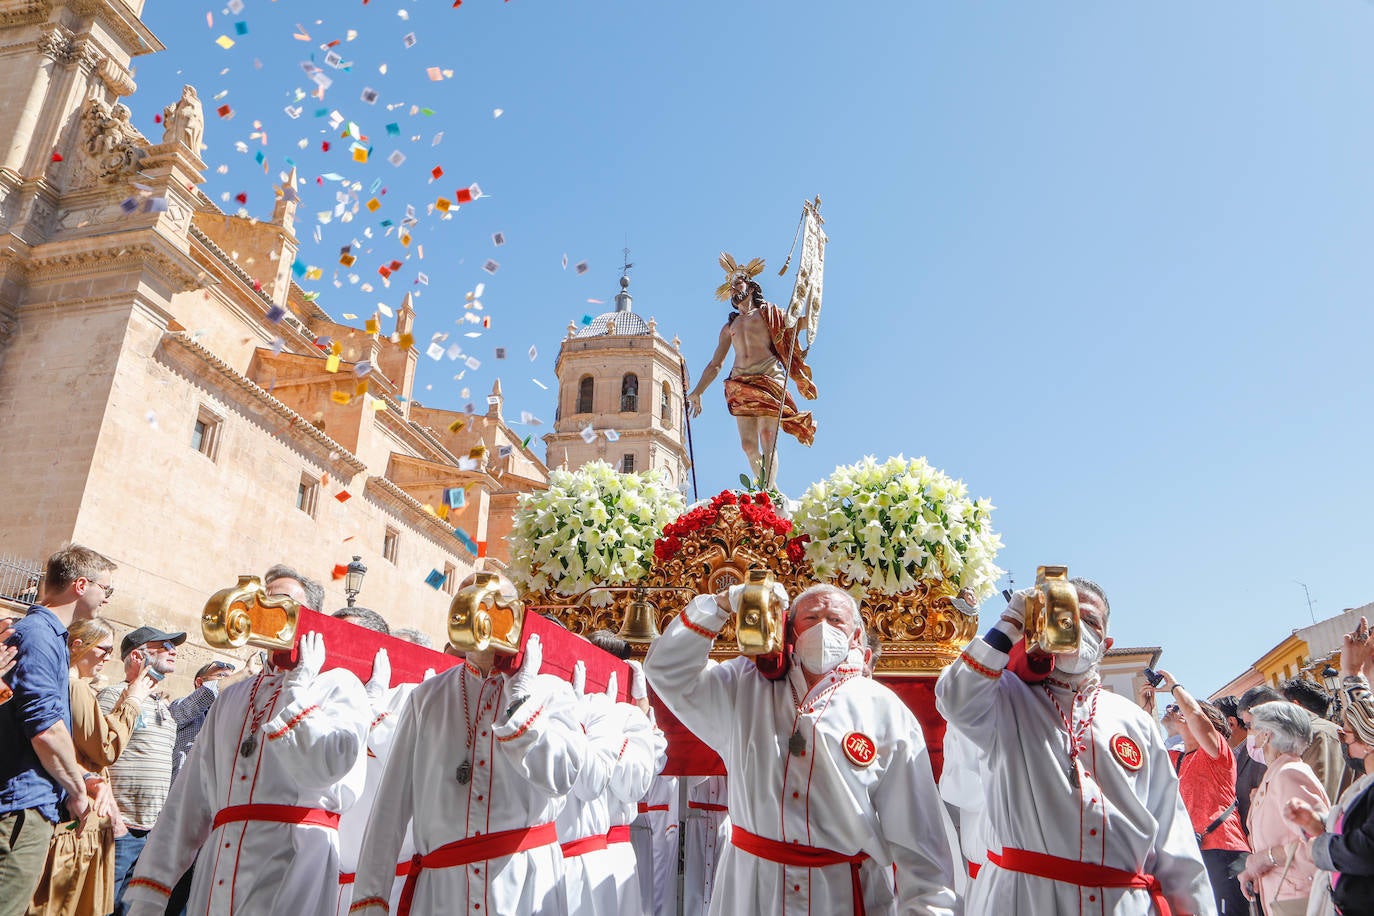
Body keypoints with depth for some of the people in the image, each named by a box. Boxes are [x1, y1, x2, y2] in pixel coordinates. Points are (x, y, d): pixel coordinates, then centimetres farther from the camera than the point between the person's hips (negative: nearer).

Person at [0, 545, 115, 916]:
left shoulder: (49, 635, 19)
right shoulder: (38, 634, -13)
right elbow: (45, 729, -20)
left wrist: (85, 777, 11)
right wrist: (78, 790, -7)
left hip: (31, 808, 10)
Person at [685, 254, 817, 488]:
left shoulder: (768, 313, 15)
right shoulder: (730, 326, 25)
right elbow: (715, 365, 24)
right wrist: (697, 392, 17)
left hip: (769, 378, -4)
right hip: (740, 383, 4)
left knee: (767, 441, -17)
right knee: (748, 444, -8)